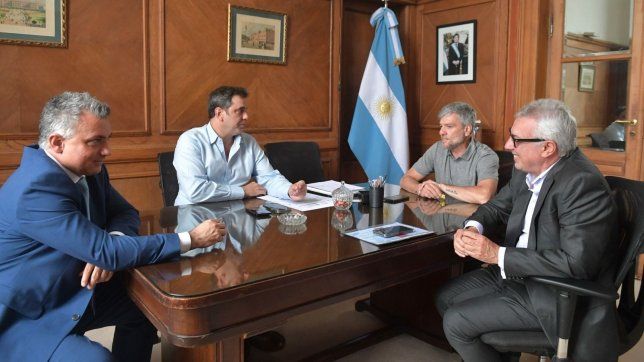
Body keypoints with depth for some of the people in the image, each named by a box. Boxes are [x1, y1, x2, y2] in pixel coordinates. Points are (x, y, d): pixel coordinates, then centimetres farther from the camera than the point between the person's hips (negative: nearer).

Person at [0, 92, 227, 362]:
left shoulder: (90, 169, -3)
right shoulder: (37, 187, -30)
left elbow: (125, 213, 5)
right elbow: (105, 251, -32)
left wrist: (107, 248, -20)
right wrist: (191, 240, -27)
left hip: (73, 292, 9)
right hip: (22, 316, -8)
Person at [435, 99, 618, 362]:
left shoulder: (584, 183, -26)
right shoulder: (527, 170, -1)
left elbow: (576, 263, -31)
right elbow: (498, 206, 13)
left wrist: (498, 255, -27)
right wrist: (473, 228, -10)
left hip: (556, 294, -8)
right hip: (515, 271, 8)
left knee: (456, 321, -11)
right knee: (445, 298, 10)